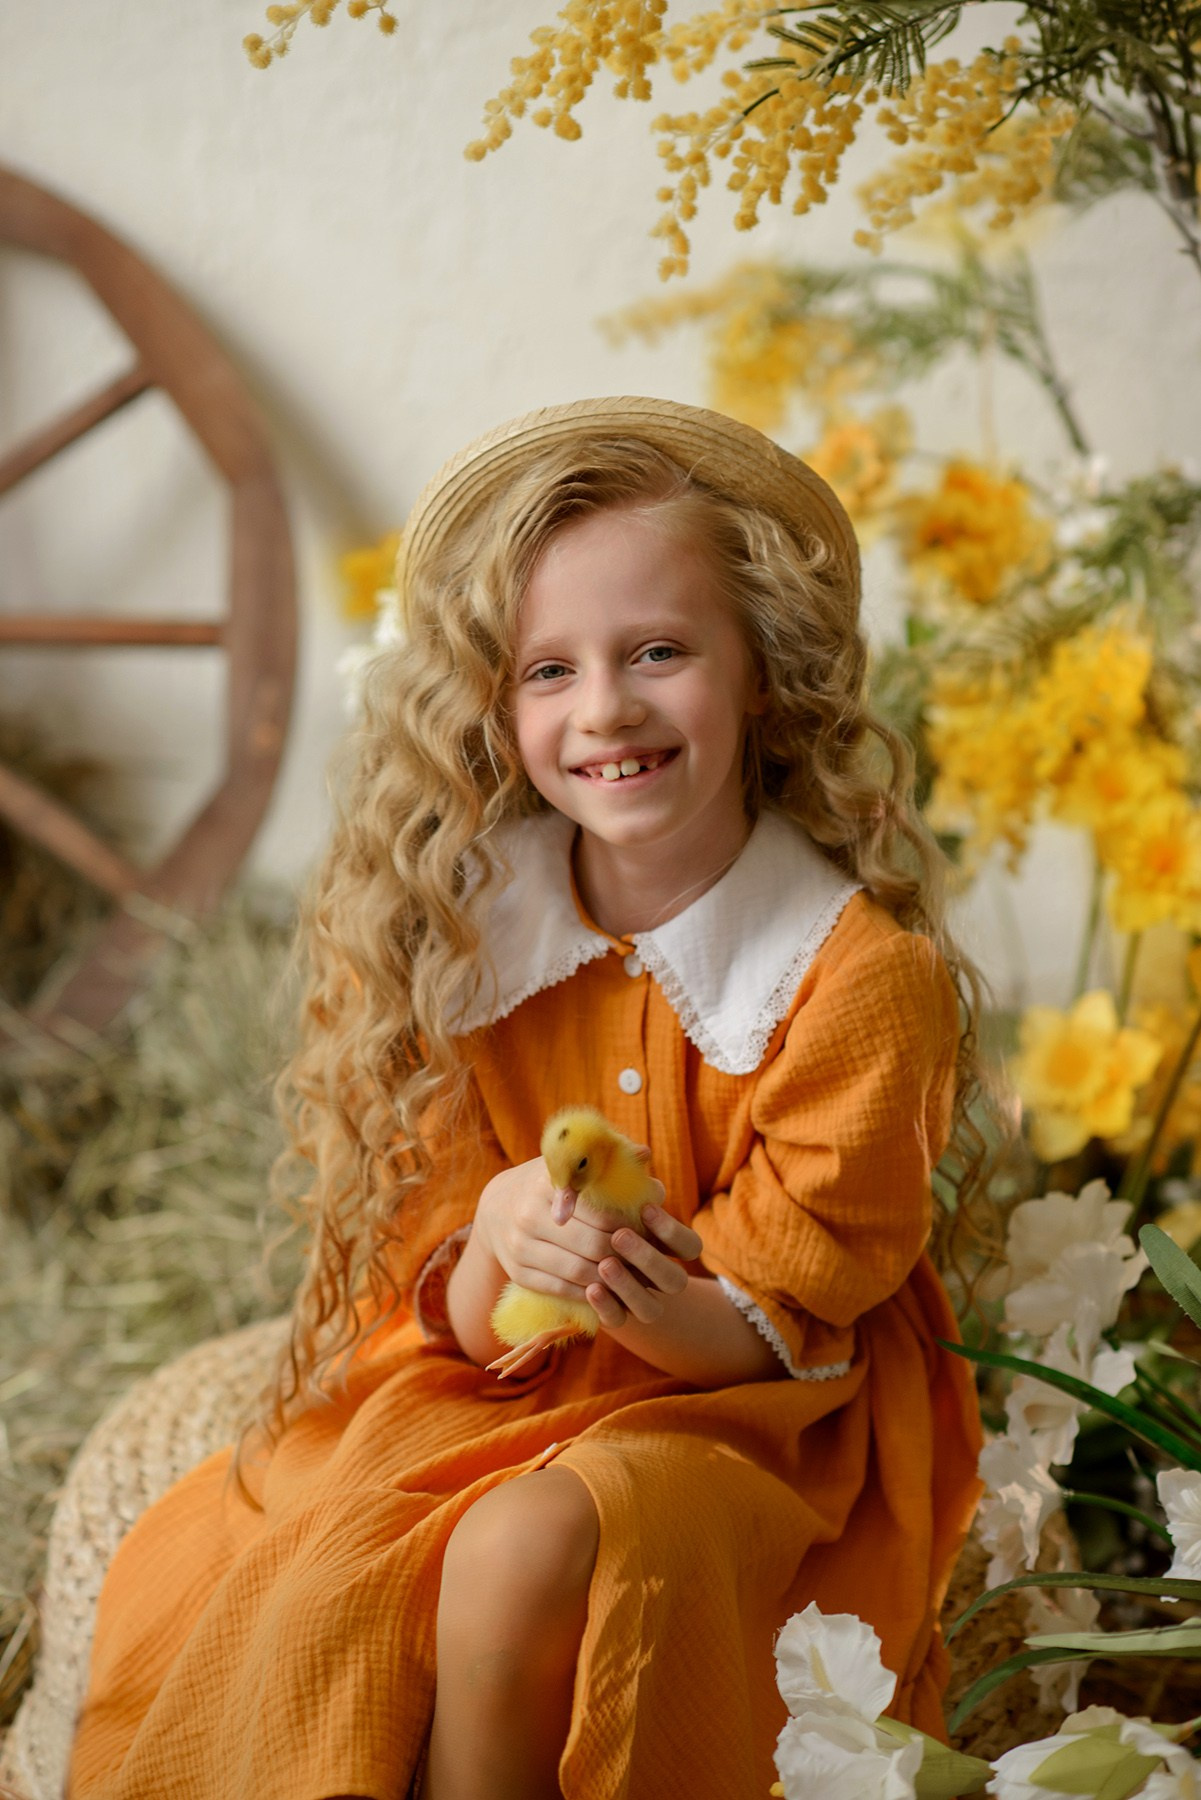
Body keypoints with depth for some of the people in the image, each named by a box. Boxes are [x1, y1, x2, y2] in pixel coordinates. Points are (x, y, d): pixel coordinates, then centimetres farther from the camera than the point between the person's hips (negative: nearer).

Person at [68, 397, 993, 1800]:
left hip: (746, 1407, -3)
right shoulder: (471, 932, -1)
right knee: (303, 1594, -24)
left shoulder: (865, 974, -13)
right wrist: (499, 1251, -26)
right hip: (483, 1389, 3)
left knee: (516, 1550, -32)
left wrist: (680, 1306, -32)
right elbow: (450, 1311, -1)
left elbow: (792, 1301, -9)